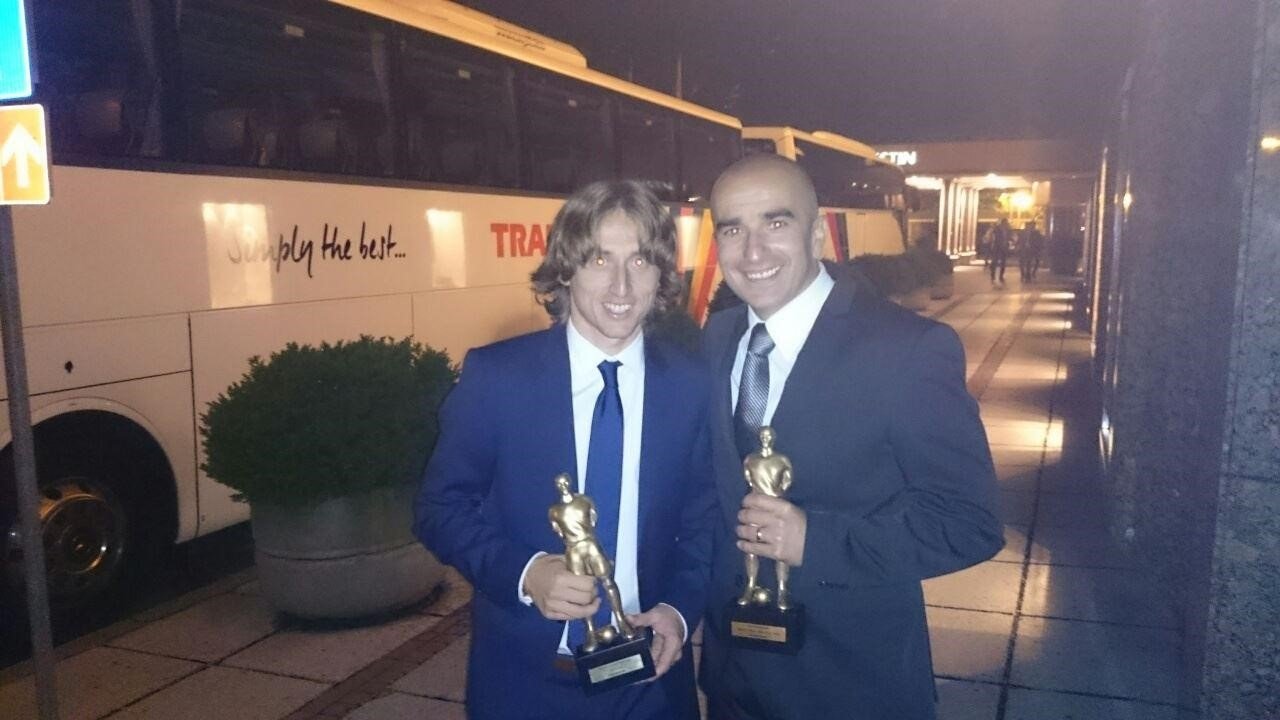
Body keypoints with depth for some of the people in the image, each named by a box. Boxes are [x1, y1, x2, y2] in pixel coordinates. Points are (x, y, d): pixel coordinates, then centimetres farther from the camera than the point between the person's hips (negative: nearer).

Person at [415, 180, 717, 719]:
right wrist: (523, 573, -20)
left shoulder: (690, 385, -5)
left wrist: (680, 609, -11)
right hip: (523, 674, -1)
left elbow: (704, 522, 5)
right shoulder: (495, 374, -11)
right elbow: (440, 506, -5)